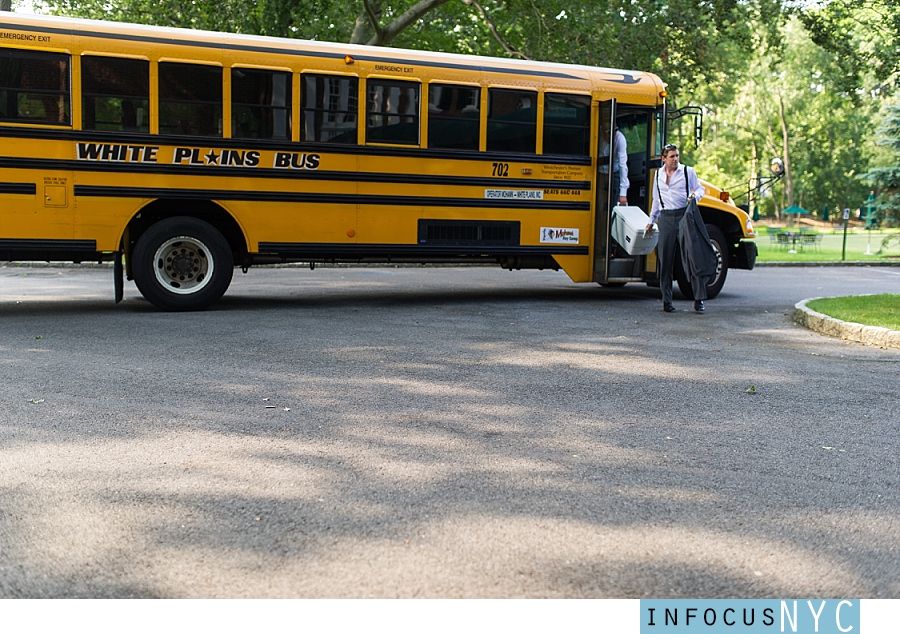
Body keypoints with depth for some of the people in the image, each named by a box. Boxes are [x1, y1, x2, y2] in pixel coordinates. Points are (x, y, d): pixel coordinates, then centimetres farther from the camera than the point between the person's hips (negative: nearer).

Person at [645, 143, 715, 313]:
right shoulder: (658, 174, 13)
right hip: (666, 218, 3)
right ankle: (666, 300, 11)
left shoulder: (688, 171, 3)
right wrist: (652, 220, 25)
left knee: (694, 256, -8)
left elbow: (700, 189, 8)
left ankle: (699, 299, -4)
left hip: (684, 216, -3)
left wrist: (695, 196, -16)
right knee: (665, 260, 3)